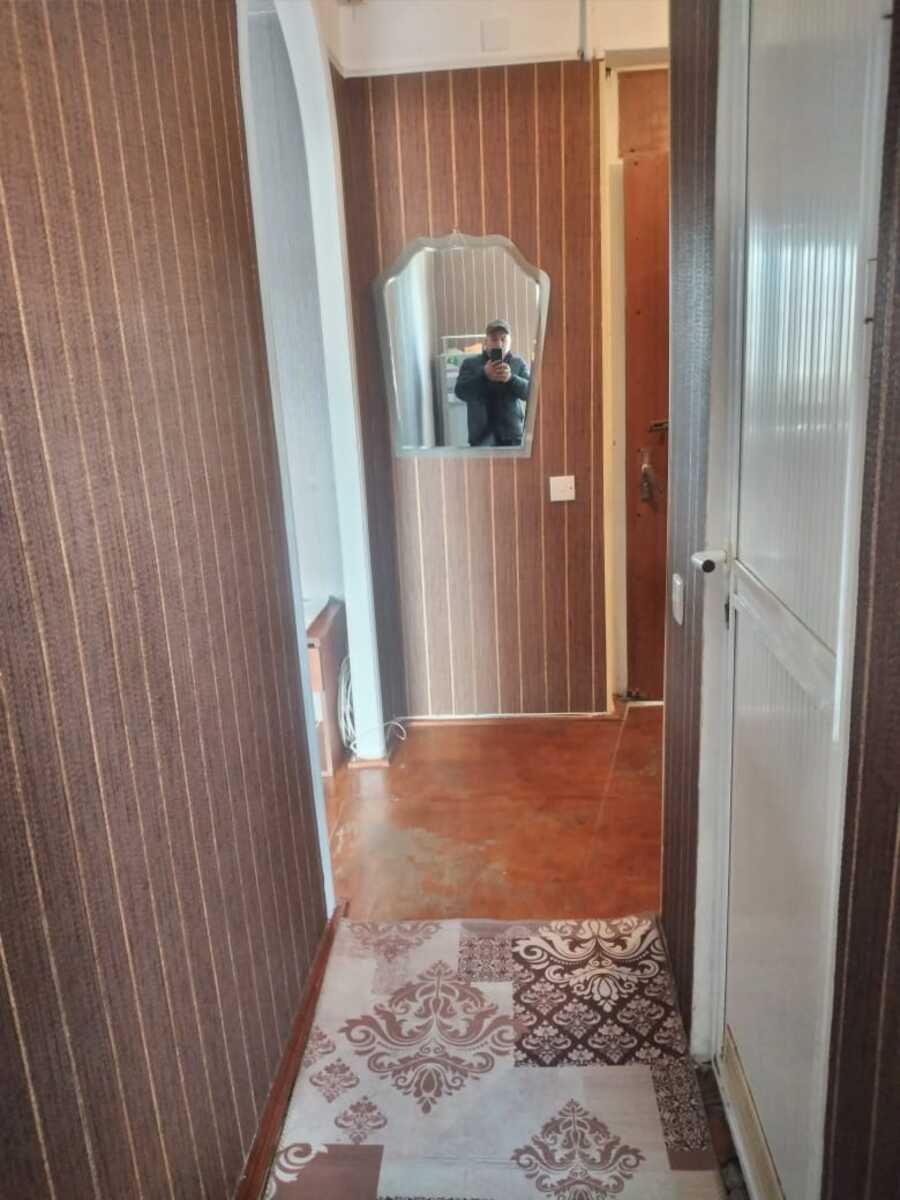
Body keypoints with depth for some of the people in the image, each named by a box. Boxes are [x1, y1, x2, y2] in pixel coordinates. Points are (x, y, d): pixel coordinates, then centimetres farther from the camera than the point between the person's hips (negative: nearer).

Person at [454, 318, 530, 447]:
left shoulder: (519, 363, 12)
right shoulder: (470, 363, 10)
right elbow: (460, 391, -3)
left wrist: (511, 378, -18)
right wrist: (484, 375, -16)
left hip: (512, 434, 1)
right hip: (482, 433, -1)